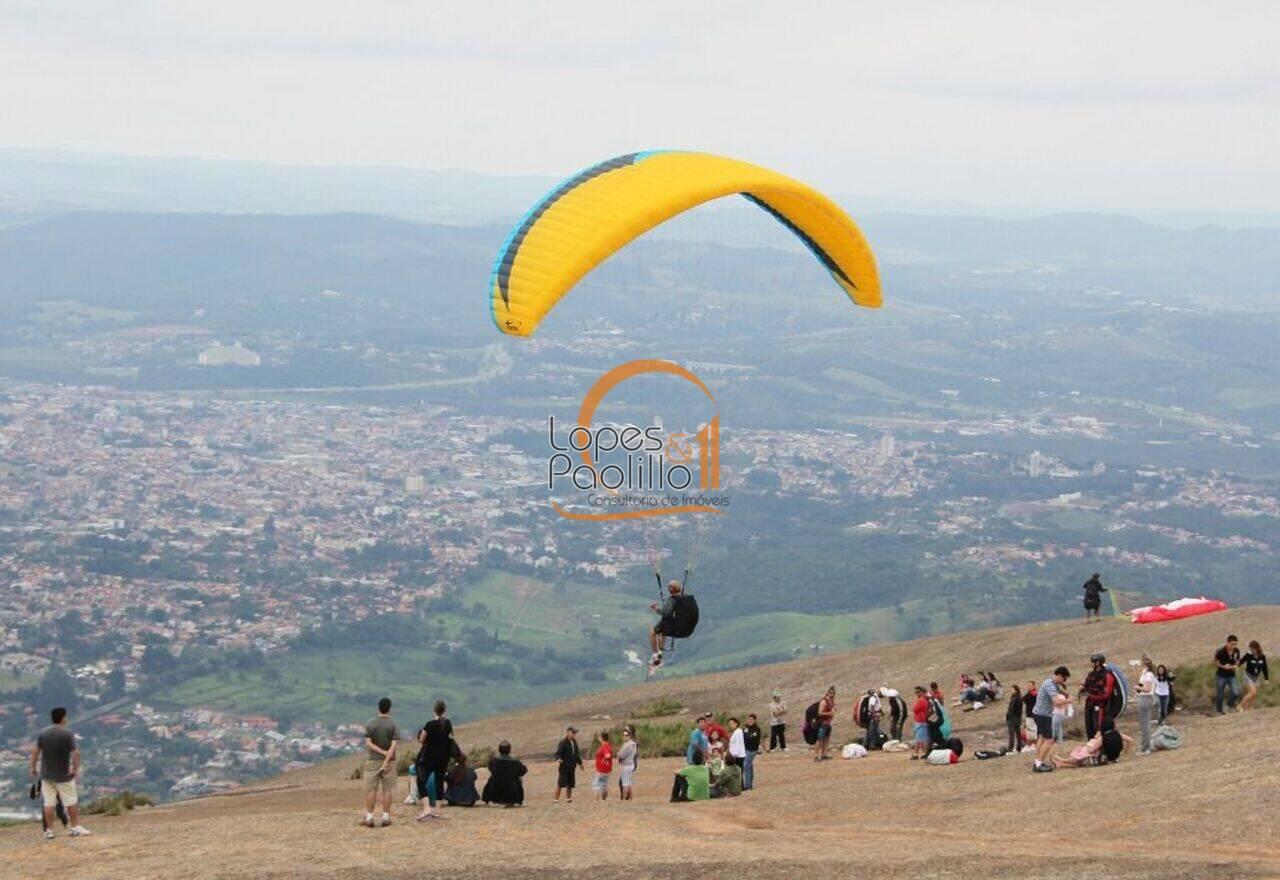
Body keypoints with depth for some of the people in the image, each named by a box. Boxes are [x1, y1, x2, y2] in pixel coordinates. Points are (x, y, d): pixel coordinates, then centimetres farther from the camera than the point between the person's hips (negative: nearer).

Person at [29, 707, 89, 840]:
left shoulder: (43, 733, 2)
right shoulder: (68, 733, -11)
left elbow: (35, 751, 1)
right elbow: (75, 752, -16)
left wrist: (33, 767, 9)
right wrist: (76, 768, -7)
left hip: (46, 774, 4)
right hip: (63, 774, -4)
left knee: (49, 803, 6)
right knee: (71, 801, 8)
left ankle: (49, 831, 7)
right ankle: (76, 828, 13)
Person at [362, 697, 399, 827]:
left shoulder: (370, 725, -1)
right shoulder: (393, 726, -5)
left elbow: (368, 743, -8)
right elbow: (393, 745, -13)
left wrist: (383, 752, -10)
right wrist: (387, 761, -16)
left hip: (373, 761, 1)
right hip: (389, 762, 0)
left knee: (371, 790, 3)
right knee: (387, 790, 4)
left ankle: (369, 818, 2)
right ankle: (386, 818, 5)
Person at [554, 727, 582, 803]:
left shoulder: (574, 742, 12)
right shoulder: (563, 743, -13)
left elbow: (577, 754, 24)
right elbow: (558, 753, -18)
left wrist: (580, 762, 27)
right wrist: (558, 759, -37)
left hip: (572, 767, 8)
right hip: (564, 767, -8)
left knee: (570, 784, 12)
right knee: (560, 783, -7)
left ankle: (568, 798, 24)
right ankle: (556, 799, -3)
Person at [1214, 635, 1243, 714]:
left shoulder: (1237, 651, -7)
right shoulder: (1220, 651, -19)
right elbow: (1215, 662, -6)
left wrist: (1236, 666, -11)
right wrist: (1223, 666, -20)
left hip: (1231, 676, 3)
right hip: (1221, 676, -3)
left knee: (1236, 693, -11)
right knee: (1220, 695, 5)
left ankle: (1230, 703, 21)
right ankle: (1218, 710, 27)